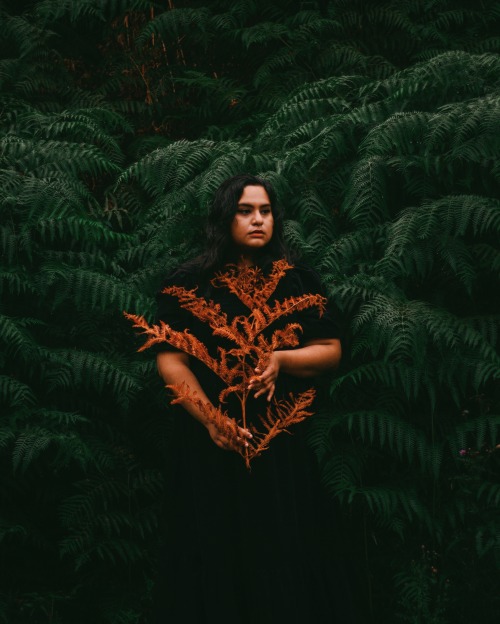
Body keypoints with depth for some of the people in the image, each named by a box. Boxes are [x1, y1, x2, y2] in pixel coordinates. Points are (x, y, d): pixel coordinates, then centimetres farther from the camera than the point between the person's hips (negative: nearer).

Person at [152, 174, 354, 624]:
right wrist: (211, 419, -18)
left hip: (282, 439, 2)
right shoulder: (189, 283, 0)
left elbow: (331, 350, 7)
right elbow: (170, 361, -6)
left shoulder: (298, 282, 7)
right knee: (218, 559, 4)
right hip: (211, 443, -2)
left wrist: (281, 360, -13)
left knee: (285, 556, 4)